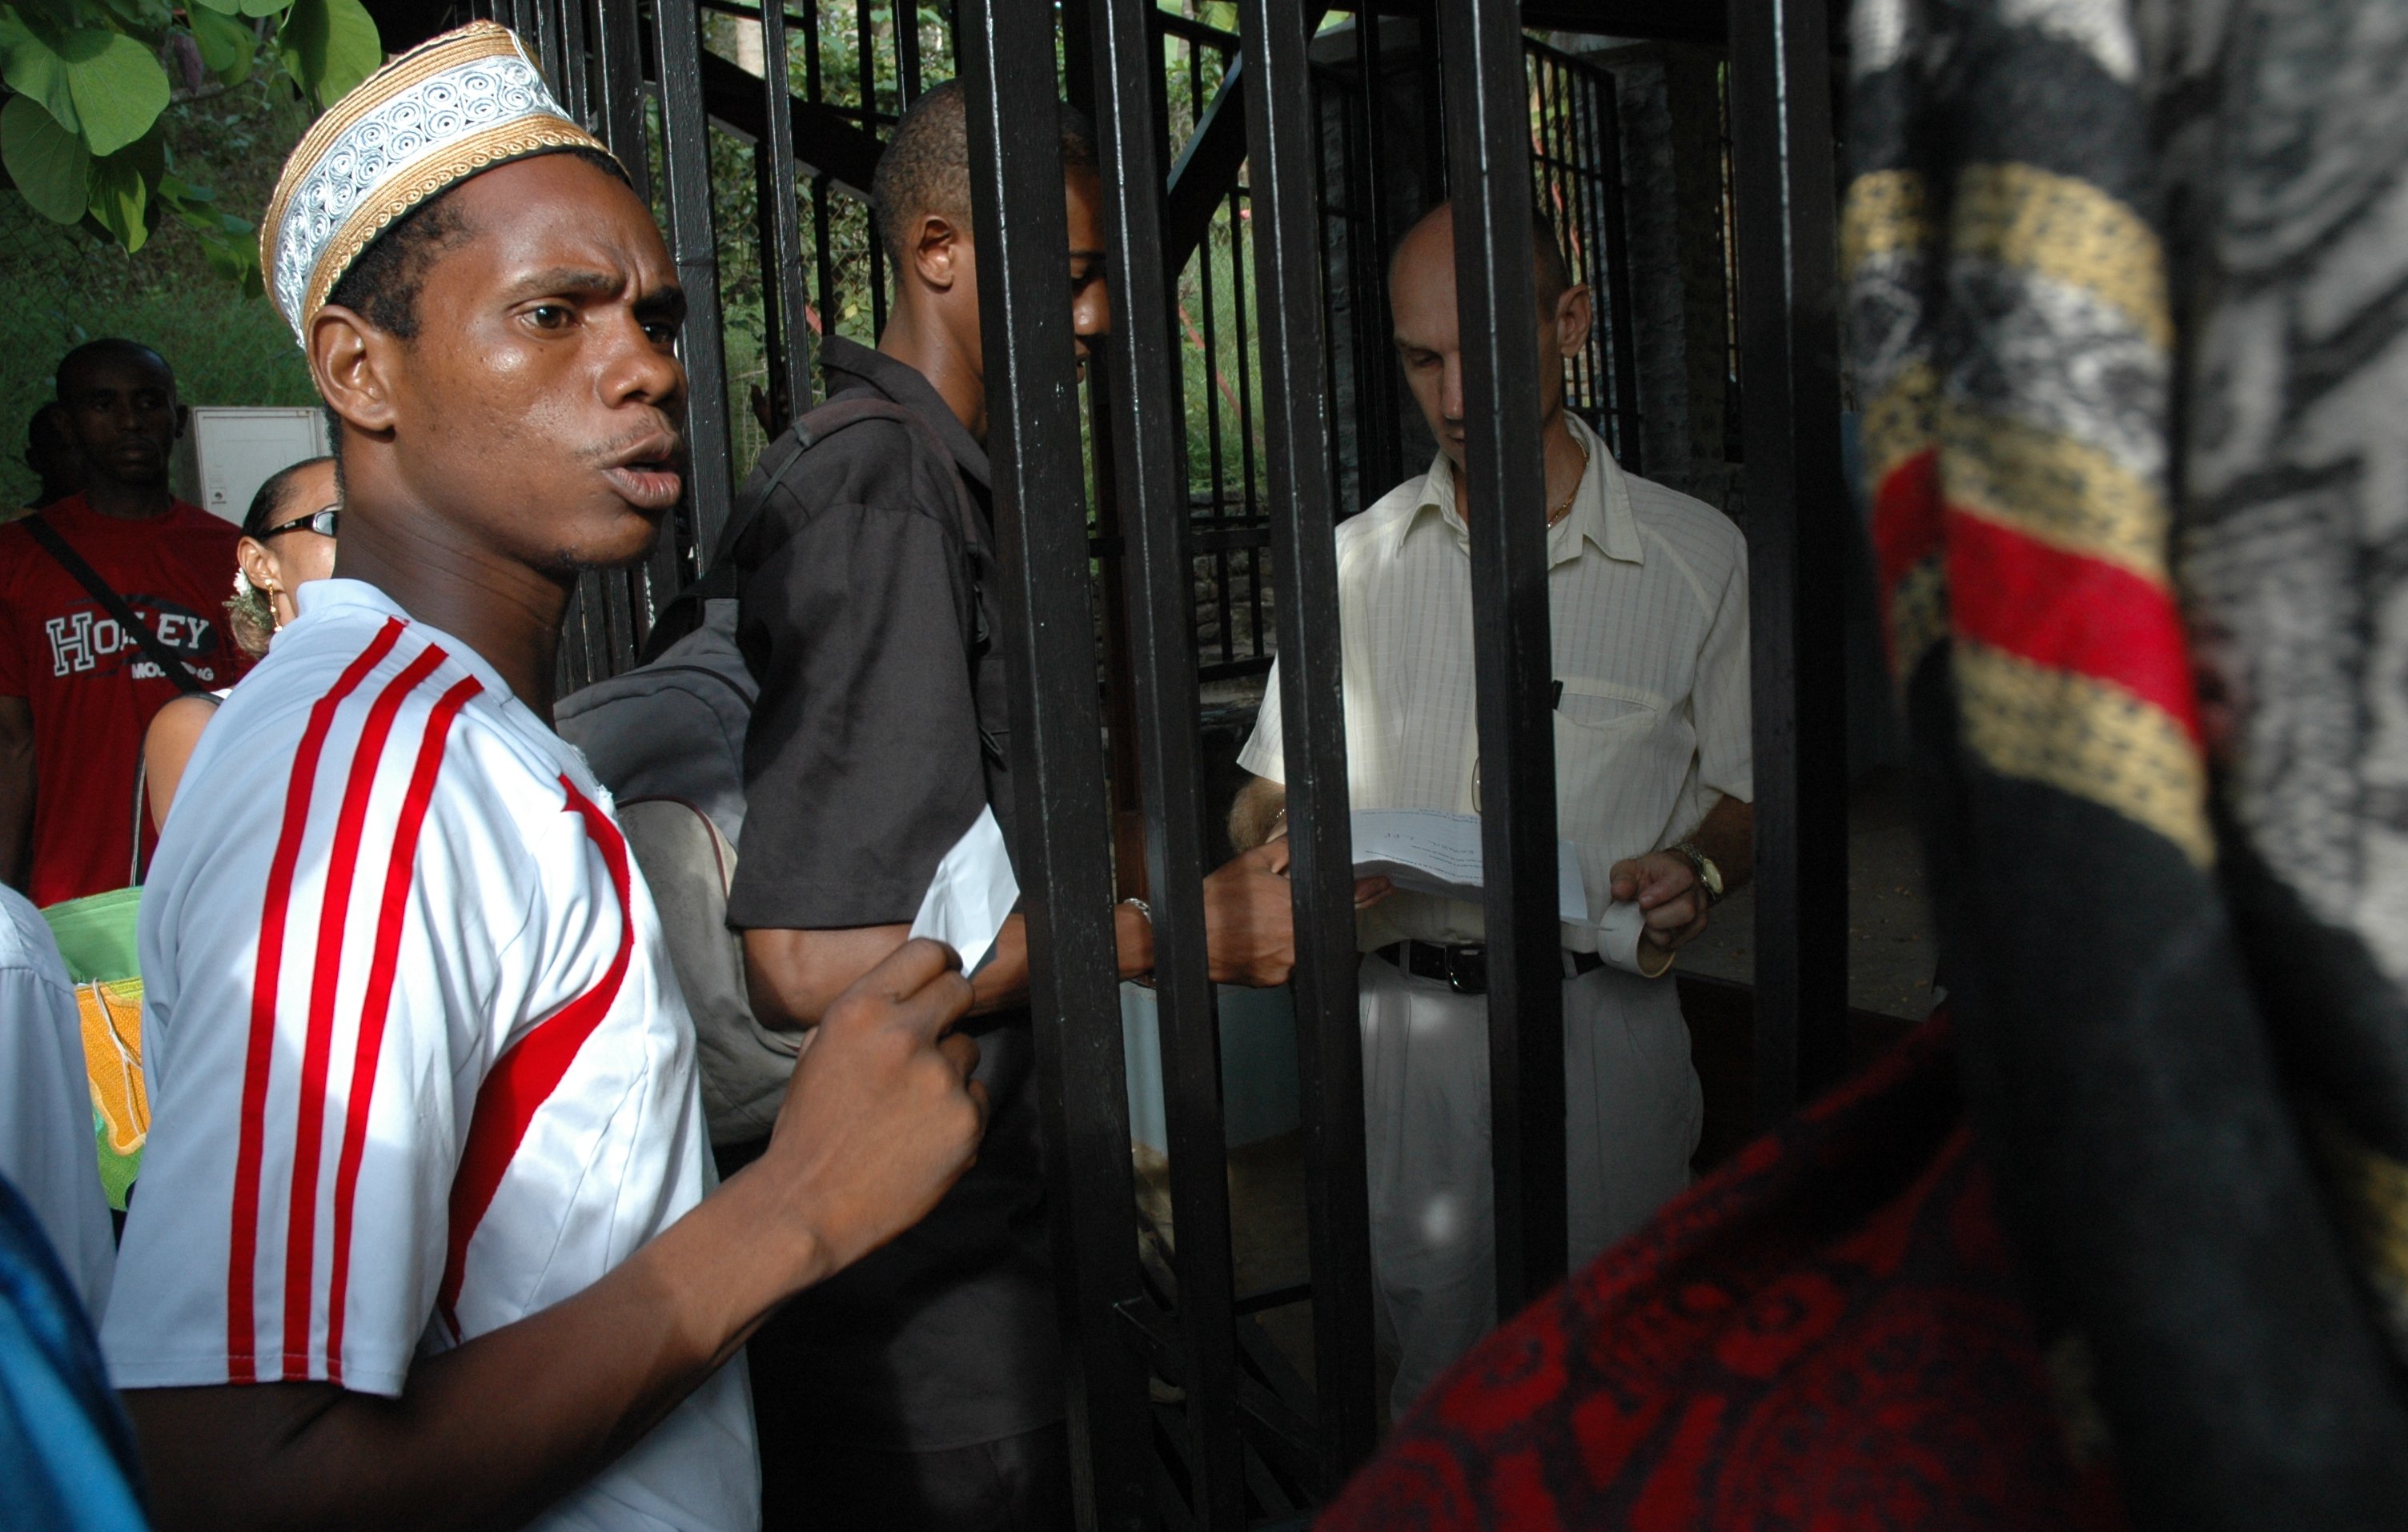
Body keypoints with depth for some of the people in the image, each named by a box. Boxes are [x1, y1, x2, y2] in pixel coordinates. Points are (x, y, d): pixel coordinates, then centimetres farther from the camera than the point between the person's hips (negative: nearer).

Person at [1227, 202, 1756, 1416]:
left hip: (1604, 1023, -1)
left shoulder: (1696, 555, 2)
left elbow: (1747, 788, 9)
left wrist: (1696, 871, -12)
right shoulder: (1353, 562, 8)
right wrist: (1284, 850, -10)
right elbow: (1270, 790, 12)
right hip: (1405, 1027, 2)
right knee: (1435, 1383, 9)